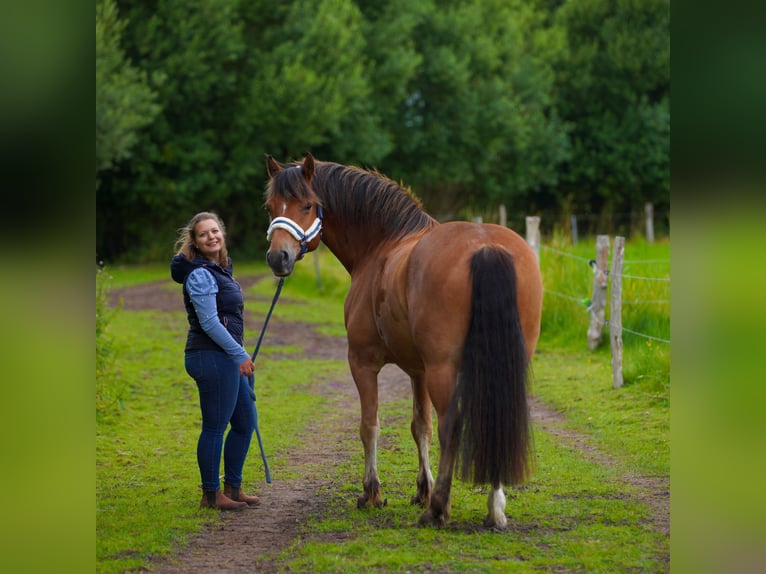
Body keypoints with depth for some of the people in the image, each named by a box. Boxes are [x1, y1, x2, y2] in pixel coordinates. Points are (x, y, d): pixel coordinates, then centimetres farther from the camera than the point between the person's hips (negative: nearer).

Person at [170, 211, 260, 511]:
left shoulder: (219, 269, 16)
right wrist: (240, 354, -16)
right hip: (211, 357, -10)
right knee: (215, 426, -4)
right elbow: (209, 323, -20)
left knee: (245, 422, 15)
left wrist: (238, 355, 23)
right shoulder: (200, 275, -15)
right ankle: (211, 495, 5)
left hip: (226, 356, 10)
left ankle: (233, 488, 24)